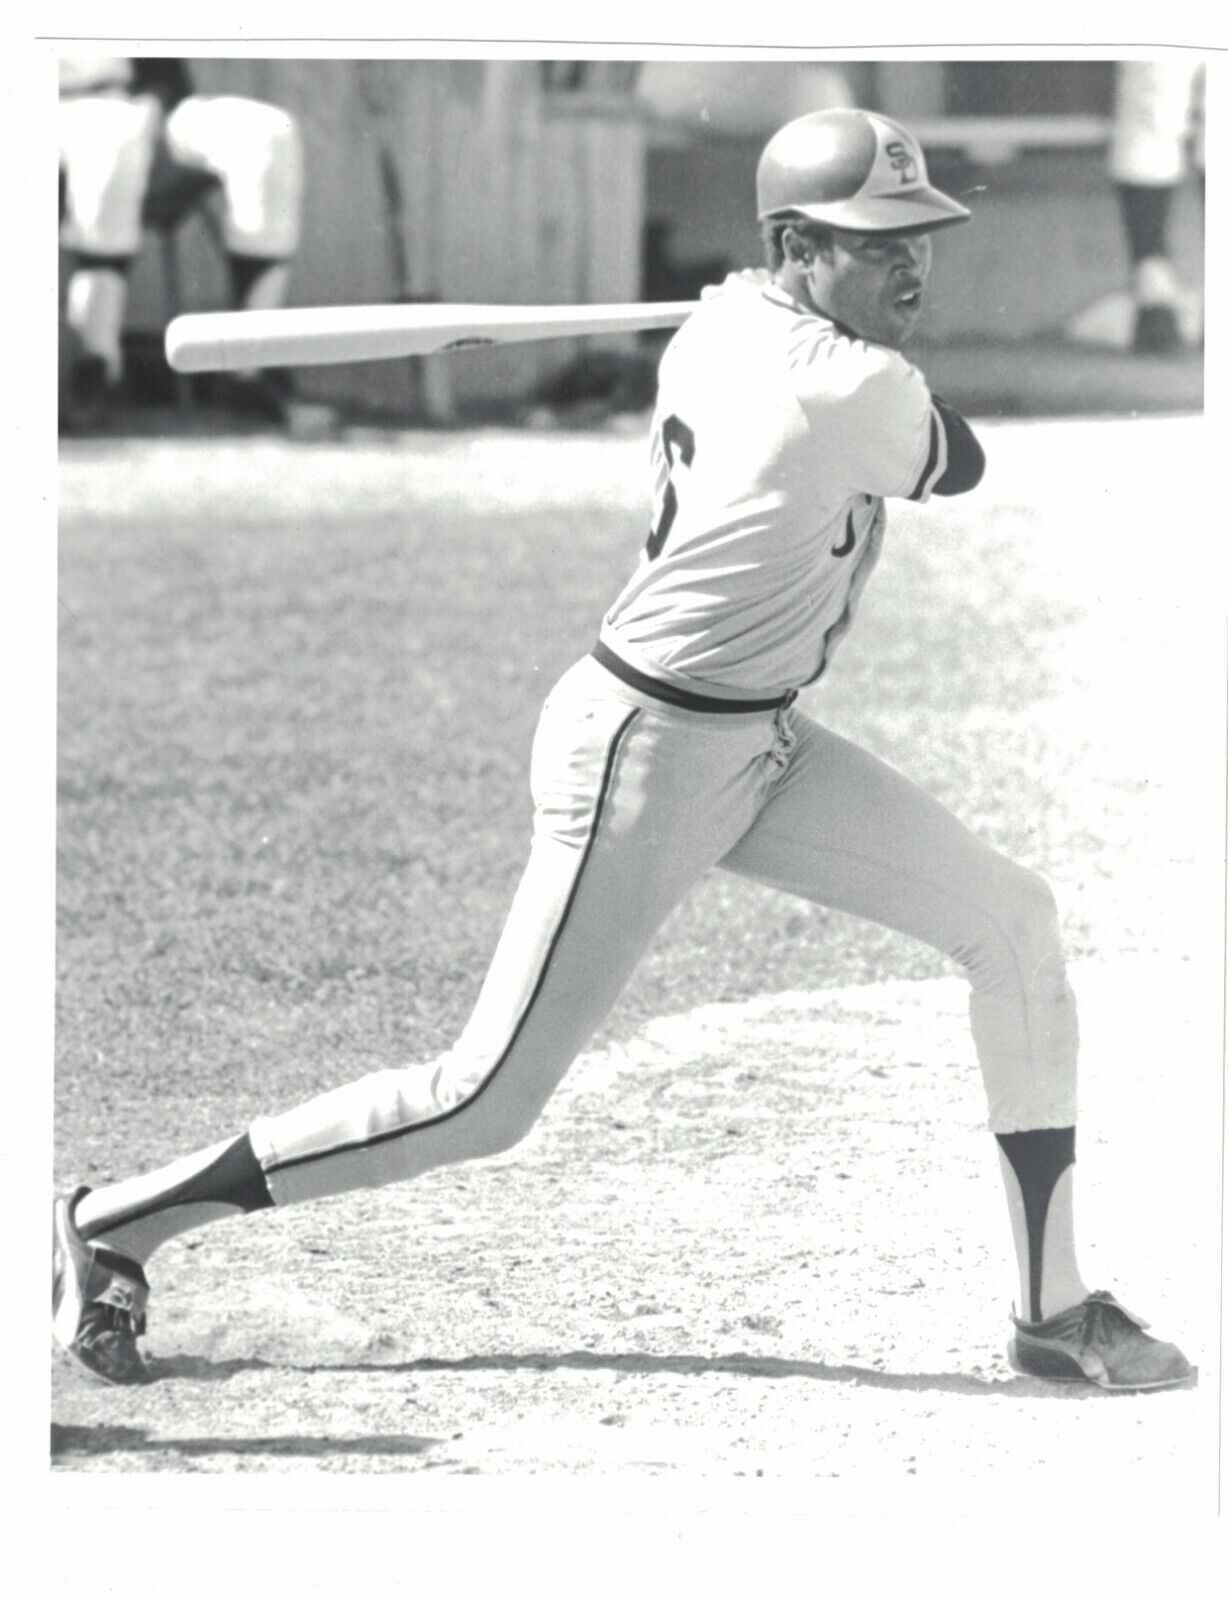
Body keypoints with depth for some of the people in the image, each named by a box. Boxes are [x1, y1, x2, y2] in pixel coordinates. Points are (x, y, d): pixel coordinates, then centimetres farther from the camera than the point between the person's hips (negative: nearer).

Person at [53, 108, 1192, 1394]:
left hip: (759, 743, 10)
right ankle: (118, 1221, 11)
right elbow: (959, 467, -1)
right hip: (644, 757, -10)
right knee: (488, 1104, -2)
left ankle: (1053, 1306, 8)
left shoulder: (718, 323, 0)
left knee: (1011, 922, 3)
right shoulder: (858, 395, -24)